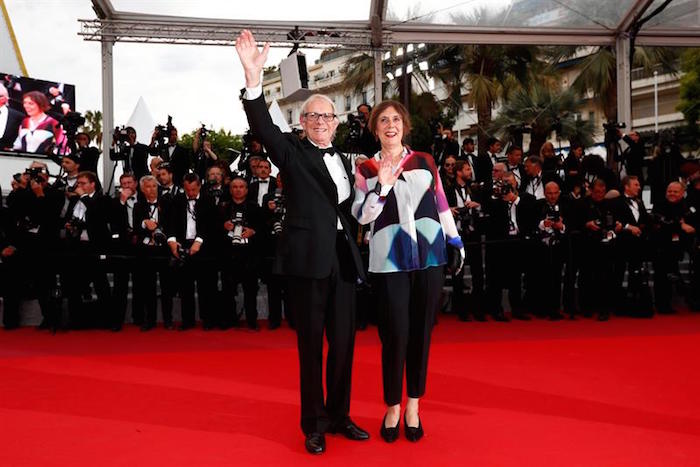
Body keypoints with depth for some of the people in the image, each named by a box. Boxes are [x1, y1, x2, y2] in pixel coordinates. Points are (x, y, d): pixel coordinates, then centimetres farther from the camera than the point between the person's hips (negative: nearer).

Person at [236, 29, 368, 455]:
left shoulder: (343, 160, 16)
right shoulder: (293, 152, -1)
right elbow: (264, 127, -20)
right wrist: (254, 77, -32)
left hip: (343, 258, 6)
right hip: (309, 258, -5)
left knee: (344, 342, 12)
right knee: (311, 345, 5)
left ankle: (339, 416, 29)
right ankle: (314, 424, 20)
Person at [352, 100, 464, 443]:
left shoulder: (425, 161, 10)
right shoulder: (367, 169, 6)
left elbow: (441, 204, 14)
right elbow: (361, 216, -2)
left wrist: (456, 239, 13)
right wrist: (382, 186, -15)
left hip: (429, 253, 2)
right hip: (390, 258, -2)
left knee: (422, 331, 7)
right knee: (395, 333, -4)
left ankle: (413, 405, 23)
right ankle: (392, 407, 16)